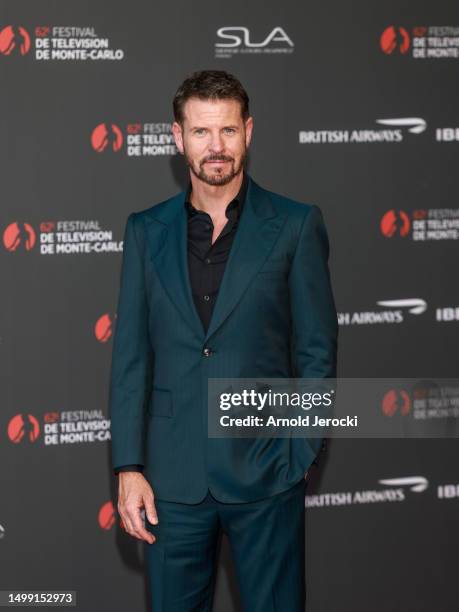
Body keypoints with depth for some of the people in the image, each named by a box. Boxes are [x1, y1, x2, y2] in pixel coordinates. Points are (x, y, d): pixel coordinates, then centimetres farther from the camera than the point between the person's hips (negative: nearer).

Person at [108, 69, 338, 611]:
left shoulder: (296, 226, 0)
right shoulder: (146, 231, 7)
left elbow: (317, 349, 1)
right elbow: (131, 357, 6)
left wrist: (300, 452, -5)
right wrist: (128, 469, 0)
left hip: (266, 476, -2)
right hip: (172, 480, 2)